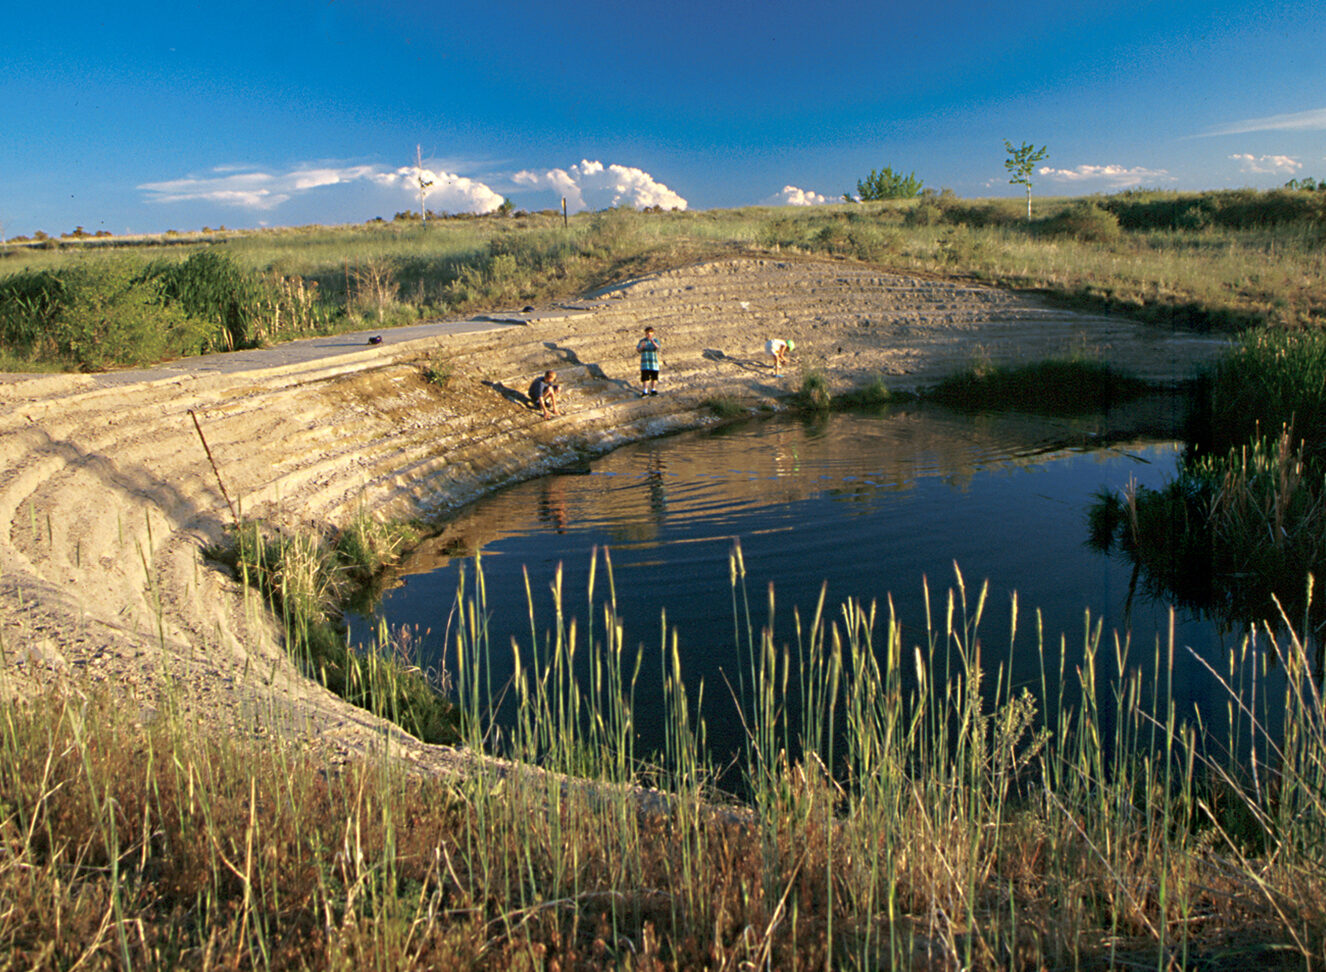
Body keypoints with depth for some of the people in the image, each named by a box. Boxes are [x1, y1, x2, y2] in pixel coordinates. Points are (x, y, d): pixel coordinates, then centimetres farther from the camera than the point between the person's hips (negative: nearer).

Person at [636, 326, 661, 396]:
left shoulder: (655, 340, -1)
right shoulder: (642, 341, 0)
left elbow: (657, 347, -20)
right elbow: (638, 350, -9)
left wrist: (652, 341, -37)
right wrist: (642, 347, -31)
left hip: (654, 361, 1)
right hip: (645, 361, -1)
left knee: (654, 377, 5)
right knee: (645, 376, -8)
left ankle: (653, 390, 18)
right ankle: (645, 391, -10)